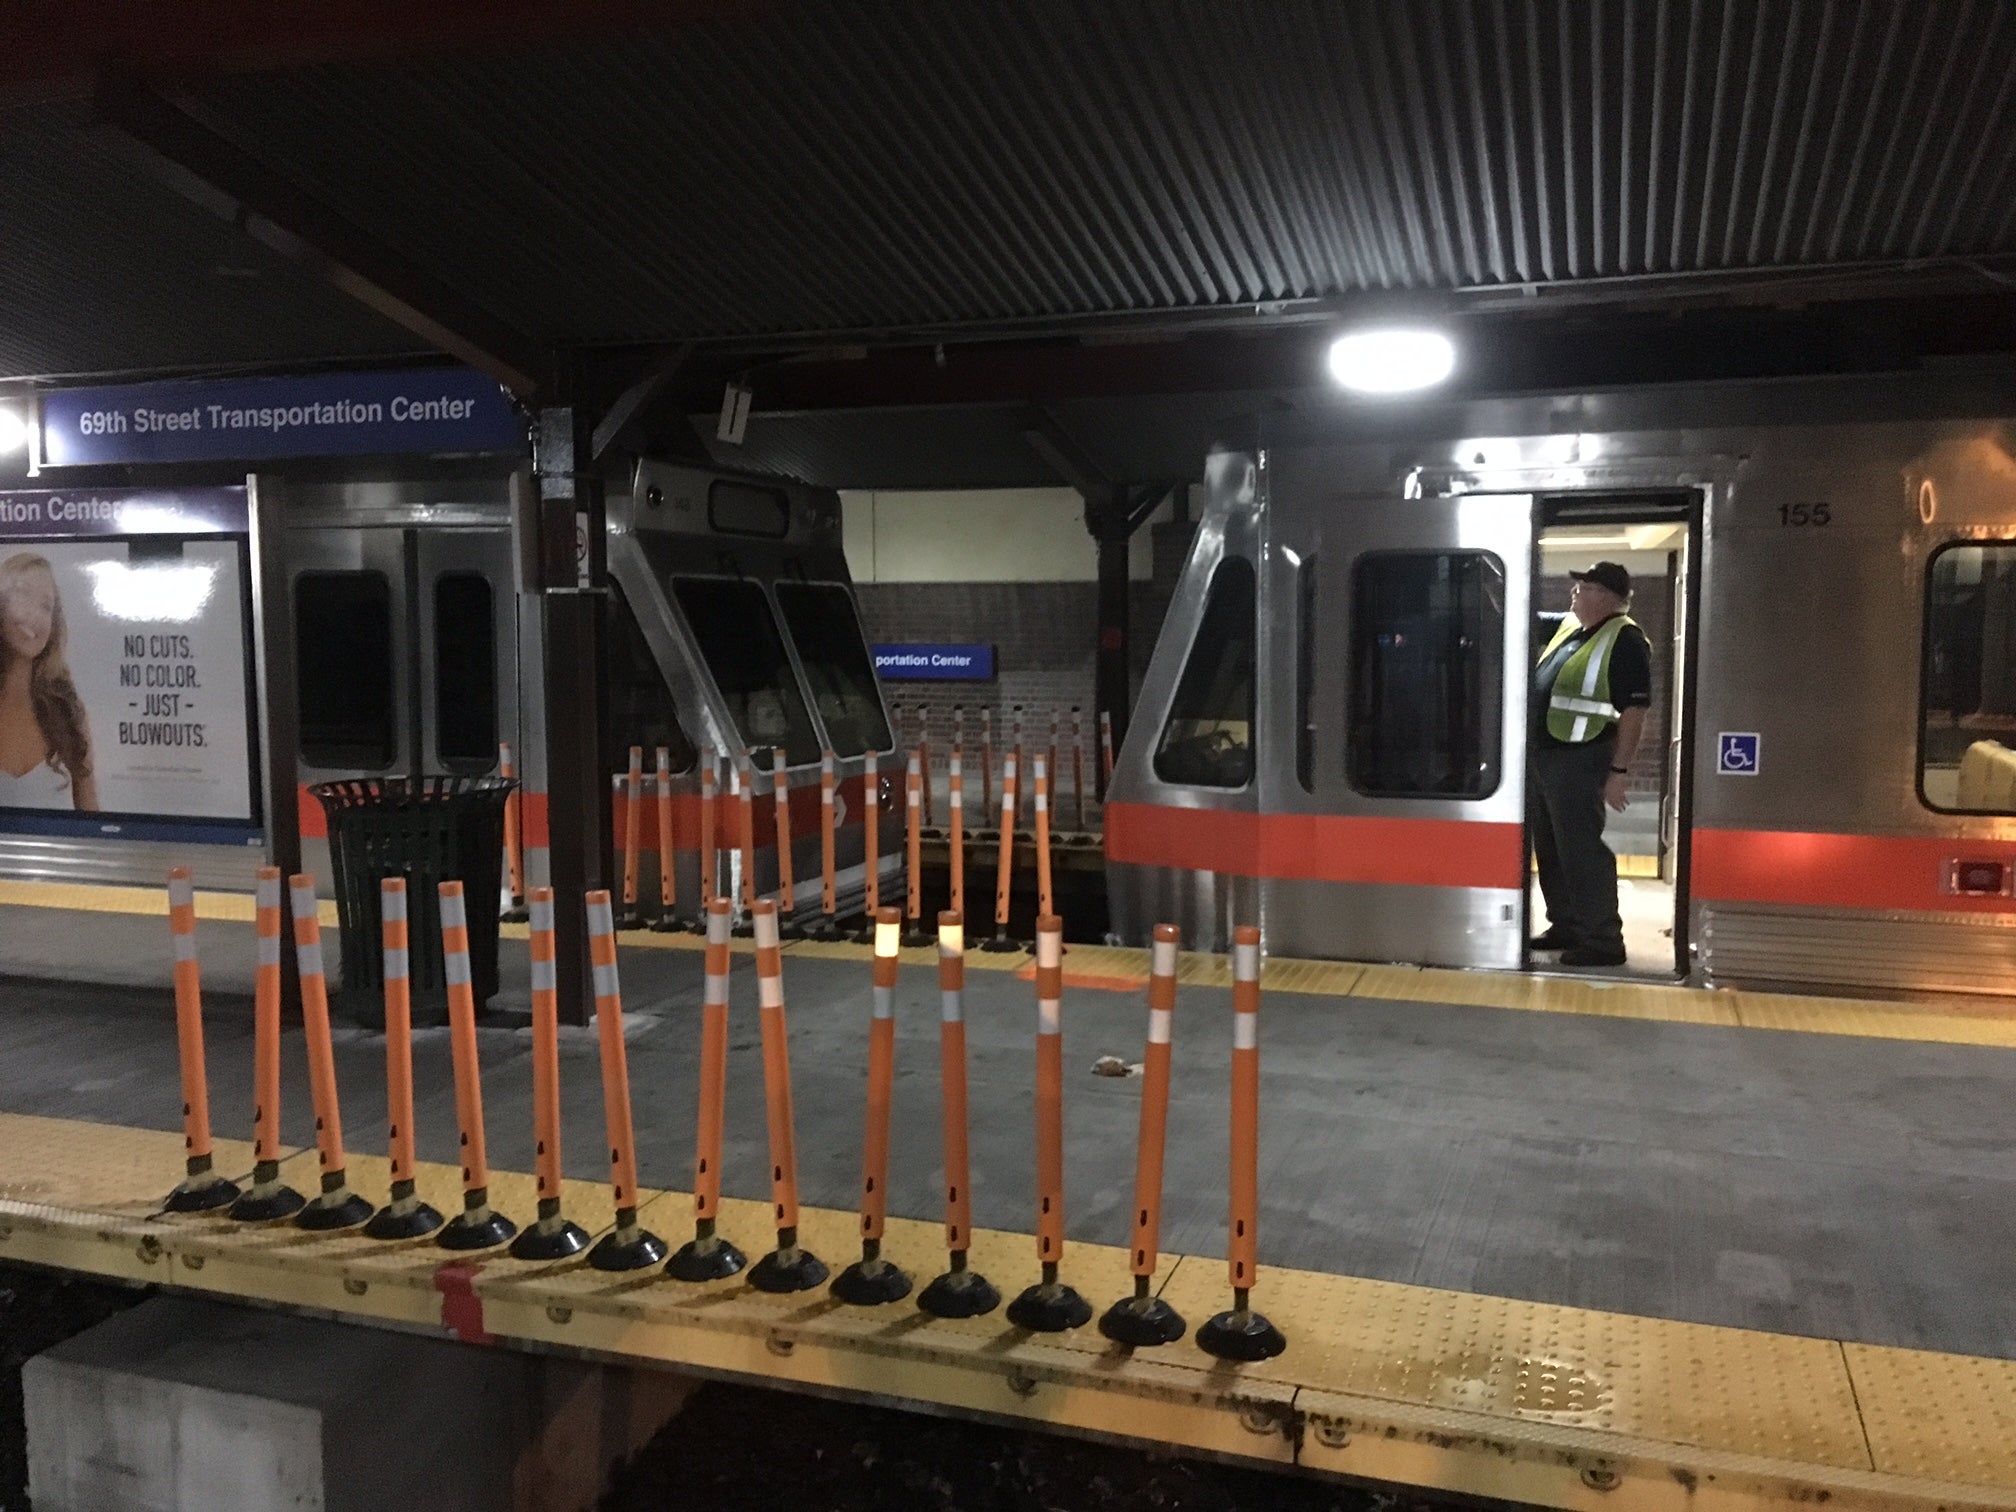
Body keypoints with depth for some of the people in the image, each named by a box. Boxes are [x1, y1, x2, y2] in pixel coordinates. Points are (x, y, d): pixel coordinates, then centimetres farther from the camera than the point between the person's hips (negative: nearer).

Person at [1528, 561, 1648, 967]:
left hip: (1579, 758, -9)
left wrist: (1619, 771, -20)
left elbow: (1635, 711, -17)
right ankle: (1565, 926, 27)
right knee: (1549, 847, 15)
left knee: (1581, 849, -6)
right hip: (1540, 752, 9)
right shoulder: (1569, 628, 13)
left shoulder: (1625, 641, -12)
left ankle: (1603, 941, 1)